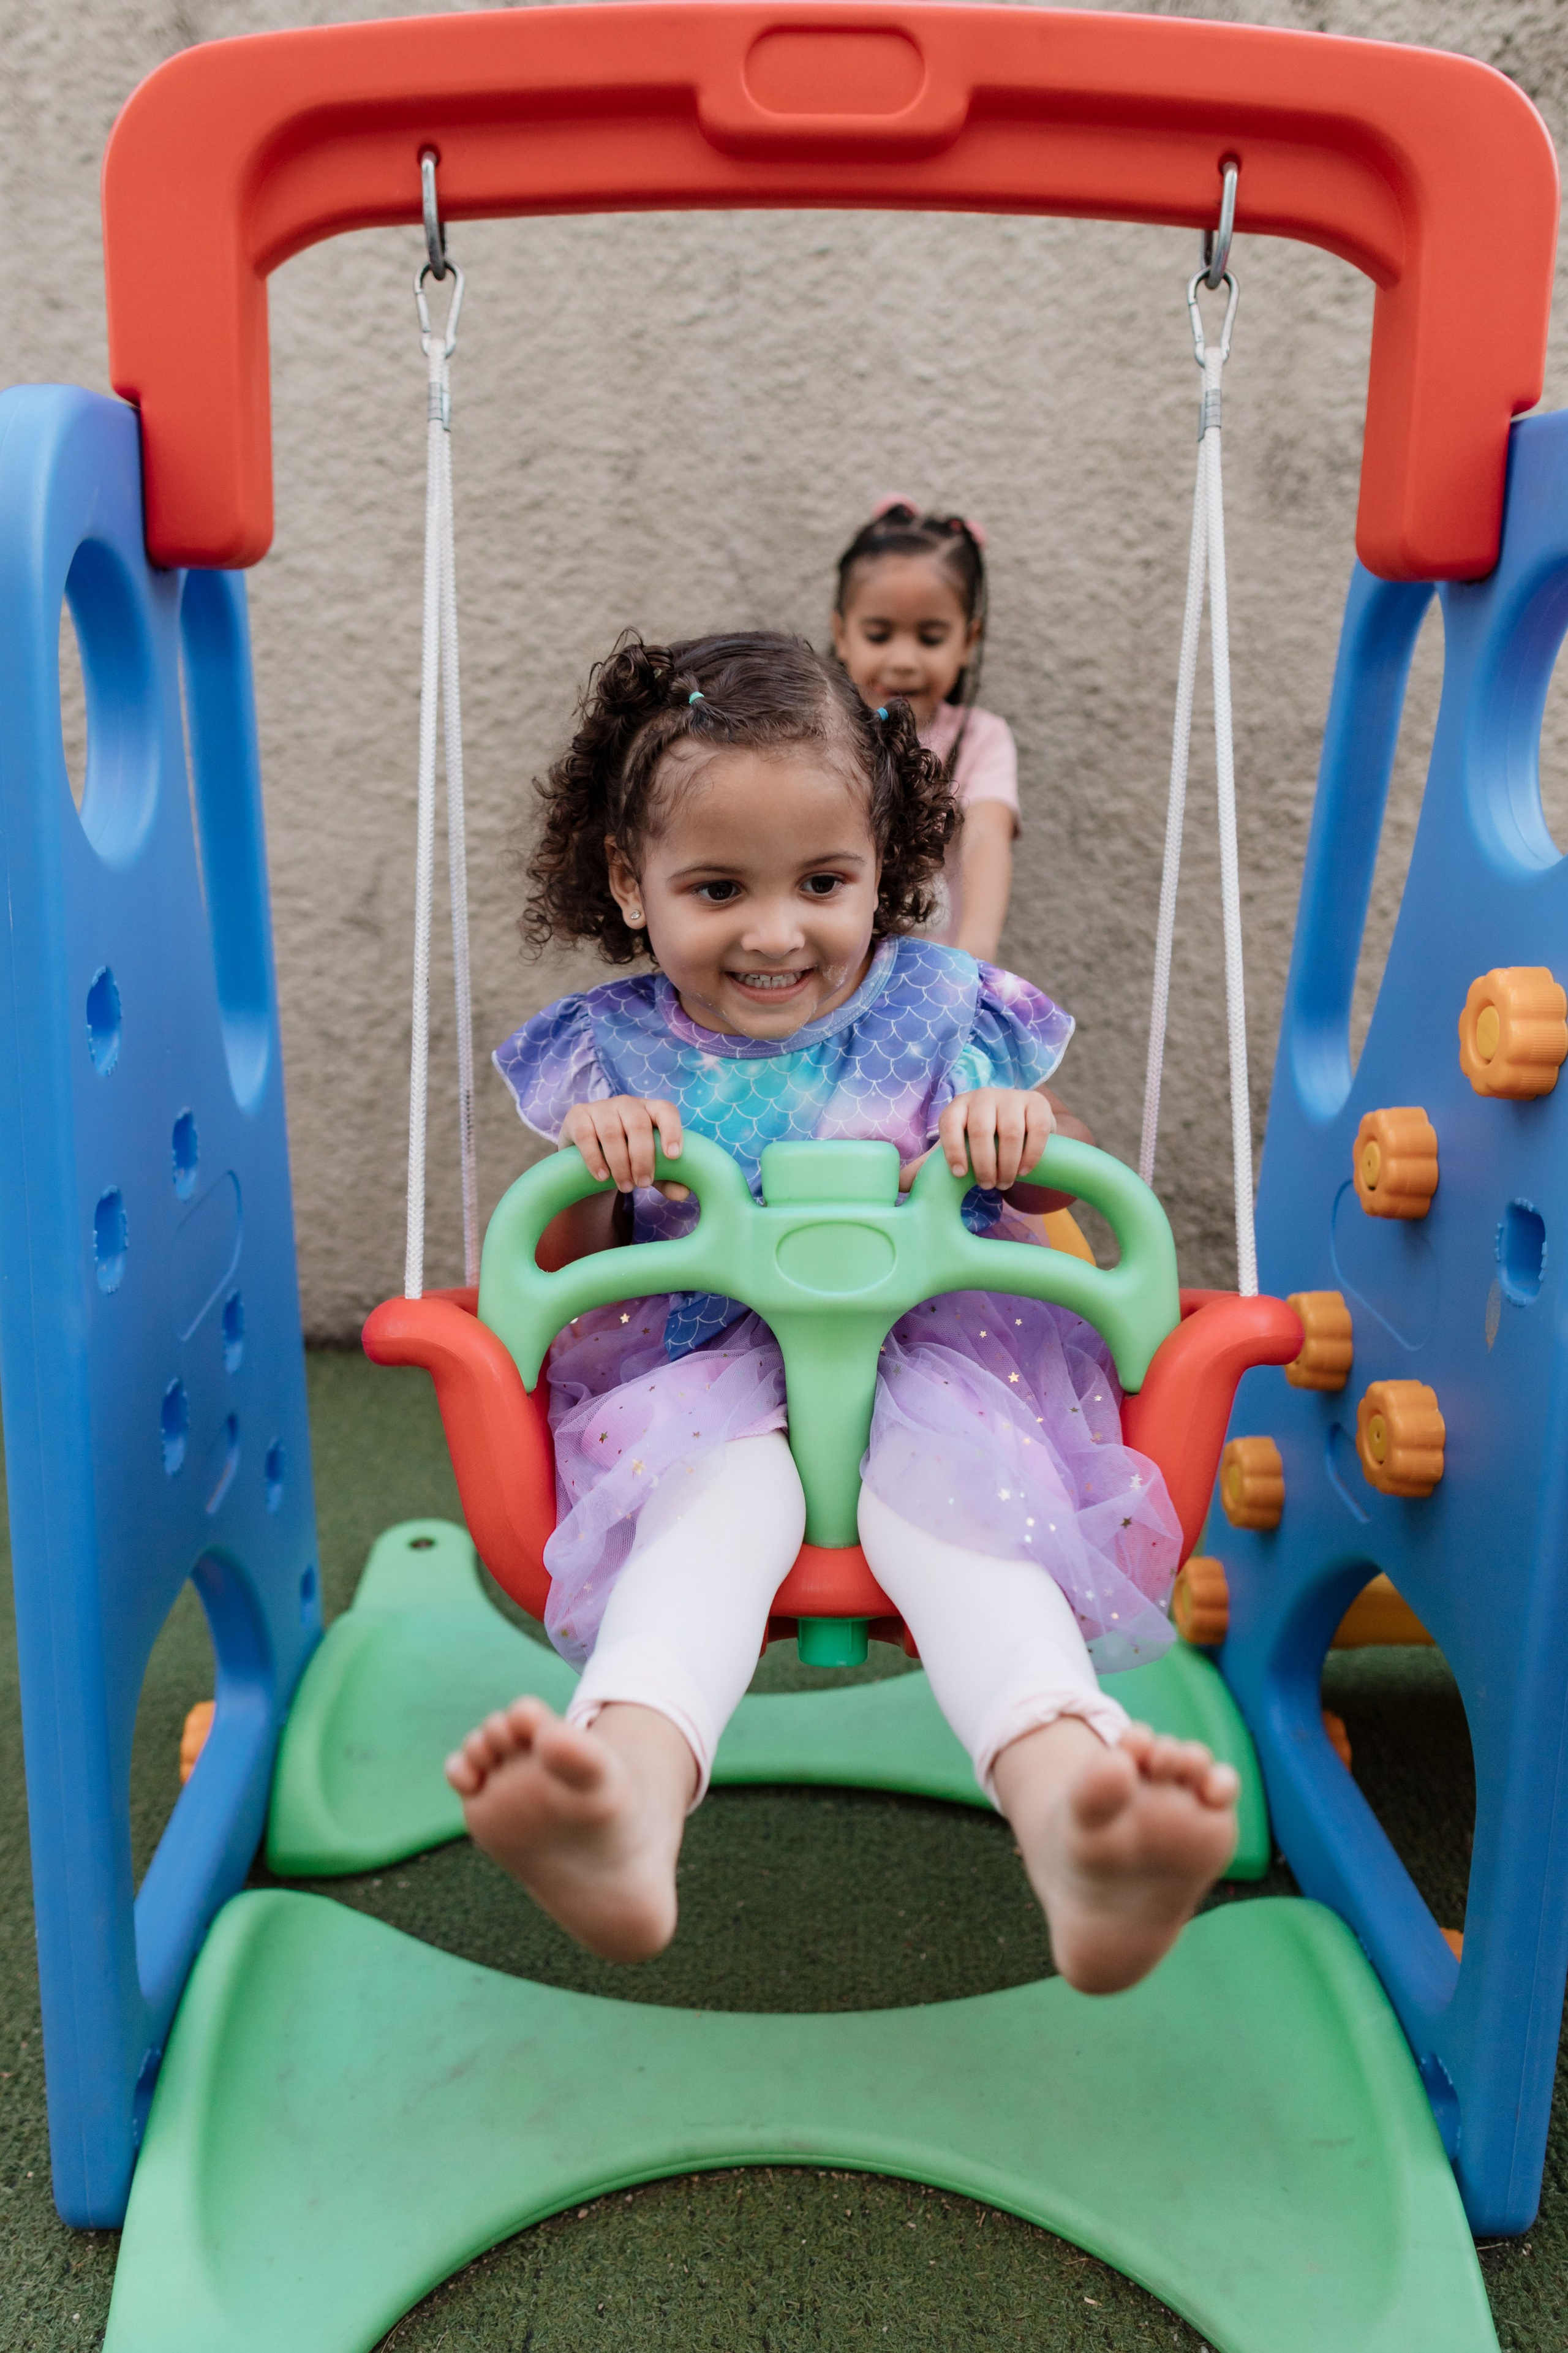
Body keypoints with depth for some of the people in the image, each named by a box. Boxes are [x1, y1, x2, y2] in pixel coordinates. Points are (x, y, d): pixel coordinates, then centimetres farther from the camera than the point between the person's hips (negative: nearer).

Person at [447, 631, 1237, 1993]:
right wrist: (587, 1171, -12)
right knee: (721, 1490, -33)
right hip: (702, 1371, 0)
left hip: (924, 1357, 1)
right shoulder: (612, 1055, 8)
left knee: (954, 1492, -32)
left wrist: (1027, 1134, -12)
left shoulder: (937, 1013, 7)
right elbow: (563, 1278, 10)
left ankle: (1066, 1794, -58)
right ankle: (631, 1790, -61)